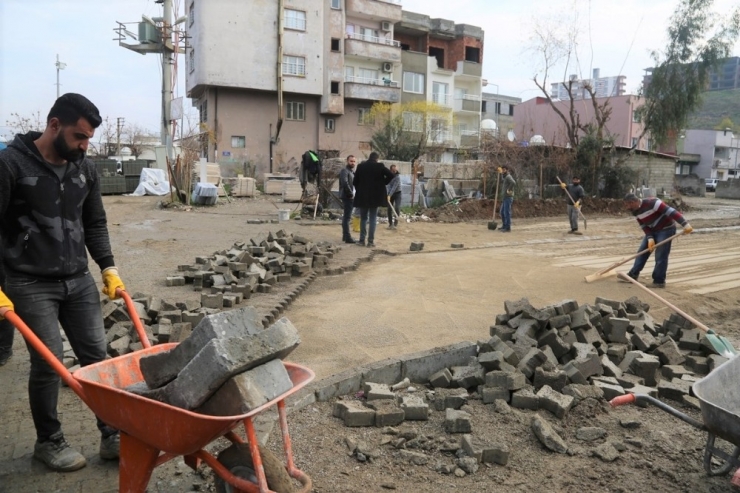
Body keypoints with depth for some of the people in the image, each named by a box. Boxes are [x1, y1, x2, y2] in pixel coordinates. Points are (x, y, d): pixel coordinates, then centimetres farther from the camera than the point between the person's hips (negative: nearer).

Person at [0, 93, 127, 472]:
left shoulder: (85, 168, 7)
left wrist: (108, 268, 5)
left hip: (79, 281, 5)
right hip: (31, 285, -5)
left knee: (97, 356, 3)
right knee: (48, 363, -3)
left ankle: (112, 436, 14)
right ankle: (48, 442, 20)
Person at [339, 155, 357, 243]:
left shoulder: (353, 171, 19)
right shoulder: (344, 170, -10)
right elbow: (345, 183, -24)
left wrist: (353, 194, 7)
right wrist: (351, 194, -18)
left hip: (351, 196, 10)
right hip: (347, 196, -10)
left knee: (346, 216, 15)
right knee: (347, 216, -10)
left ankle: (345, 235, 23)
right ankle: (347, 237, -11)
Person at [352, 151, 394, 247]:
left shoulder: (361, 166, 1)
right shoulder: (380, 166, -5)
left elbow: (355, 181, 2)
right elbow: (391, 175, -11)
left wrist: (359, 191, 13)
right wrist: (383, 183, 2)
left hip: (362, 196, 2)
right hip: (375, 196, -2)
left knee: (363, 218, 11)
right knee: (373, 219, 4)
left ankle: (362, 240, 9)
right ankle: (371, 241, 2)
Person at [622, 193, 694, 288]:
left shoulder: (652, 203, -28)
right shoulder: (635, 212, -2)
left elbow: (670, 211, -32)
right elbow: (644, 226, 0)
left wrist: (685, 224, -37)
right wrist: (650, 238, -15)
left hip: (666, 229, -8)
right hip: (652, 231, 8)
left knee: (660, 257, -9)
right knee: (642, 252, 8)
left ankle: (659, 281, 1)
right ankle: (633, 275, 16)